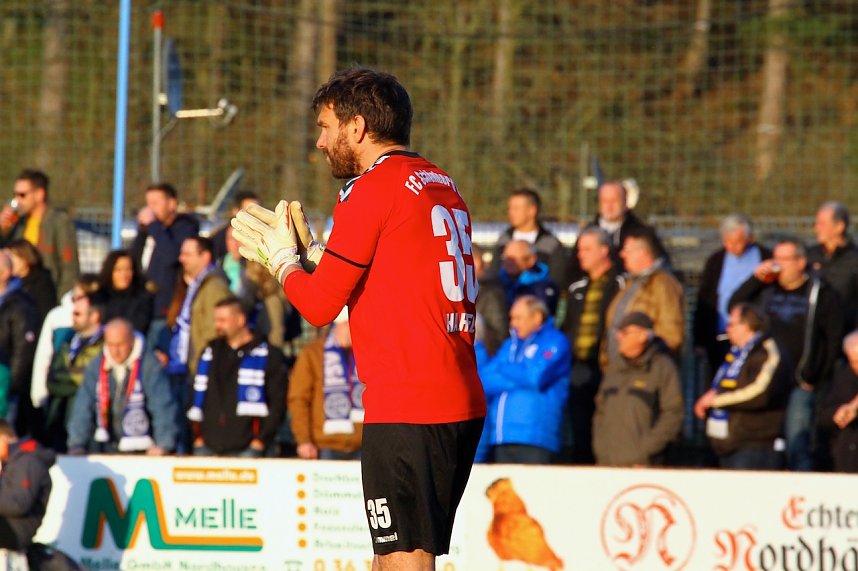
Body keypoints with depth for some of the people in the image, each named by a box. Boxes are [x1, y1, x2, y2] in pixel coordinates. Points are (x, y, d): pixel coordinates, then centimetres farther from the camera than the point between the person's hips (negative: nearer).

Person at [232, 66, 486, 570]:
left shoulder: (371, 189, -9)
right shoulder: (442, 186, 18)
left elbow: (319, 304, -7)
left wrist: (283, 259, 12)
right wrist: (305, 251, 26)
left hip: (407, 409, -9)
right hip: (463, 403, 9)